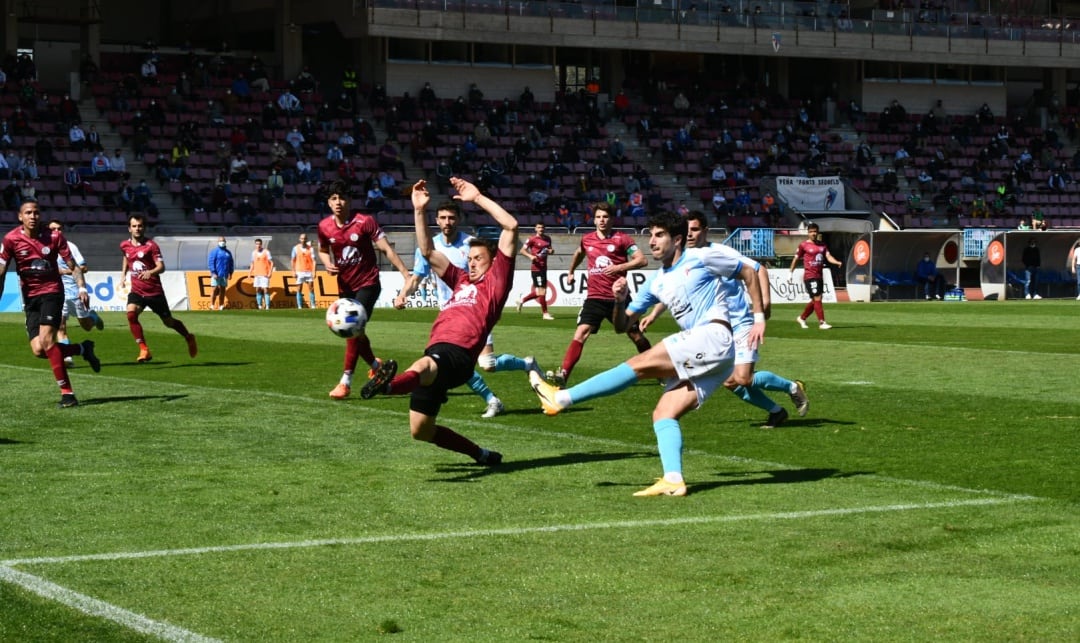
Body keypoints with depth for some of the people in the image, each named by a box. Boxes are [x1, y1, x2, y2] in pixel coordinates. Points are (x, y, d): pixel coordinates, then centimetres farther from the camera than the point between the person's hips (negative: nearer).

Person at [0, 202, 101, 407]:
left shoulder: (54, 236, -5)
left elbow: (72, 266, 0)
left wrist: (81, 288, -16)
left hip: (52, 292, -3)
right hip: (30, 298, 3)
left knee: (46, 340, -21)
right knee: (38, 350, -10)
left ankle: (67, 393, -17)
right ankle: (83, 349, 15)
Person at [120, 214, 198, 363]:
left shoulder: (151, 245, -12)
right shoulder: (125, 245, 3)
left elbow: (161, 267, -20)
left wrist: (150, 272, -40)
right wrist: (123, 275, 19)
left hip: (154, 291, -3)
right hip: (136, 290, 3)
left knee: (168, 322, 10)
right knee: (131, 314, -26)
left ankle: (189, 338, 40)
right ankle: (144, 350, -22)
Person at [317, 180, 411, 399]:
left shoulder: (365, 222, -15)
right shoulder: (324, 227, -3)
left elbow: (386, 249, -13)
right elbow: (323, 250, 16)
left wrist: (405, 274, -18)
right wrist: (327, 264, -6)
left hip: (367, 284, -5)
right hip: (345, 286, 5)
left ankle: (346, 381, -16)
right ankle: (375, 364, 43)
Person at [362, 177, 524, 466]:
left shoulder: (496, 280, 12)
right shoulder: (461, 280, 31)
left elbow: (511, 226, 4)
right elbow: (428, 252, 30)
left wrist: (478, 198, 8)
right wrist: (420, 210, 22)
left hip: (458, 354, -8)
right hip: (435, 356, 8)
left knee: (423, 366, -42)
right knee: (420, 431, 6)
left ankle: (387, 385, -76)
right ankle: (481, 455, 21)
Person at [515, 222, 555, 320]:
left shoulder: (547, 239, 14)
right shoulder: (532, 239, -6)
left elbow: (550, 250, 27)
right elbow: (522, 250, -6)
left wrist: (551, 251, 2)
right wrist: (530, 256, -23)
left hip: (544, 268, 8)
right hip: (536, 268, -8)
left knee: (539, 292, 13)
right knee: (542, 291, -7)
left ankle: (522, 300, 30)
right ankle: (545, 313, 0)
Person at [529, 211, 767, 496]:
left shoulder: (702, 258, 2)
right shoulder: (656, 282, 20)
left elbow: (749, 272, 10)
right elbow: (622, 324, 21)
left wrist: (759, 318, 3)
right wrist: (620, 300, -1)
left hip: (714, 336, -8)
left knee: (639, 364, -15)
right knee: (663, 413, -6)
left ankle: (560, 398, -14)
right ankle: (673, 481, -19)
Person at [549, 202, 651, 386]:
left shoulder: (621, 239, -2)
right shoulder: (587, 240, 9)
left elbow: (642, 260, -11)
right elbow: (578, 254, 34)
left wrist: (619, 267, -22)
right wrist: (570, 272, 39)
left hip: (618, 297, -2)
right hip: (595, 297, 2)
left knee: (635, 334, 9)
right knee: (581, 332, -16)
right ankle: (563, 374, -22)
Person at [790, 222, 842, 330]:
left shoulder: (822, 245, 12)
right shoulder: (804, 245, -2)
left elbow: (829, 257, 3)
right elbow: (796, 259, 4)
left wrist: (837, 262, -17)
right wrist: (791, 273, 5)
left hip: (819, 276, 6)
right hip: (809, 276, -6)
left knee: (815, 301, 12)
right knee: (817, 299, -12)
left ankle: (802, 318, 31)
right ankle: (822, 323, -10)